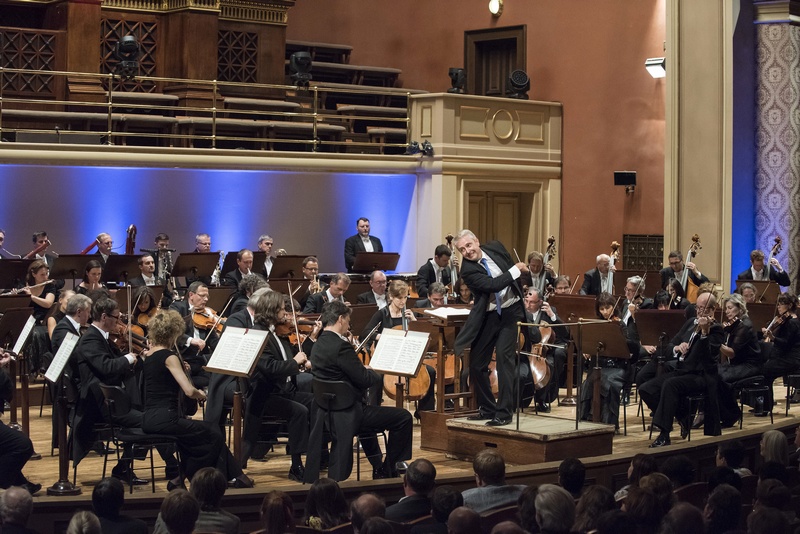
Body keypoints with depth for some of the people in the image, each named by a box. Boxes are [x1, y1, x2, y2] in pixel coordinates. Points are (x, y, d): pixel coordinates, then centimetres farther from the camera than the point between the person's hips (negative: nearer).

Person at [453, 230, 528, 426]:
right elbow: (493, 284, -26)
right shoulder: (468, 270, -14)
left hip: (510, 310, 0)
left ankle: (504, 412, -12)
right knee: (477, 362, 5)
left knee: (504, 355, -15)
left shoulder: (496, 247, -3)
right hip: (488, 316, 1)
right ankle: (488, 408, 25)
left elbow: (511, 266, 15)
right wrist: (516, 270, -22)